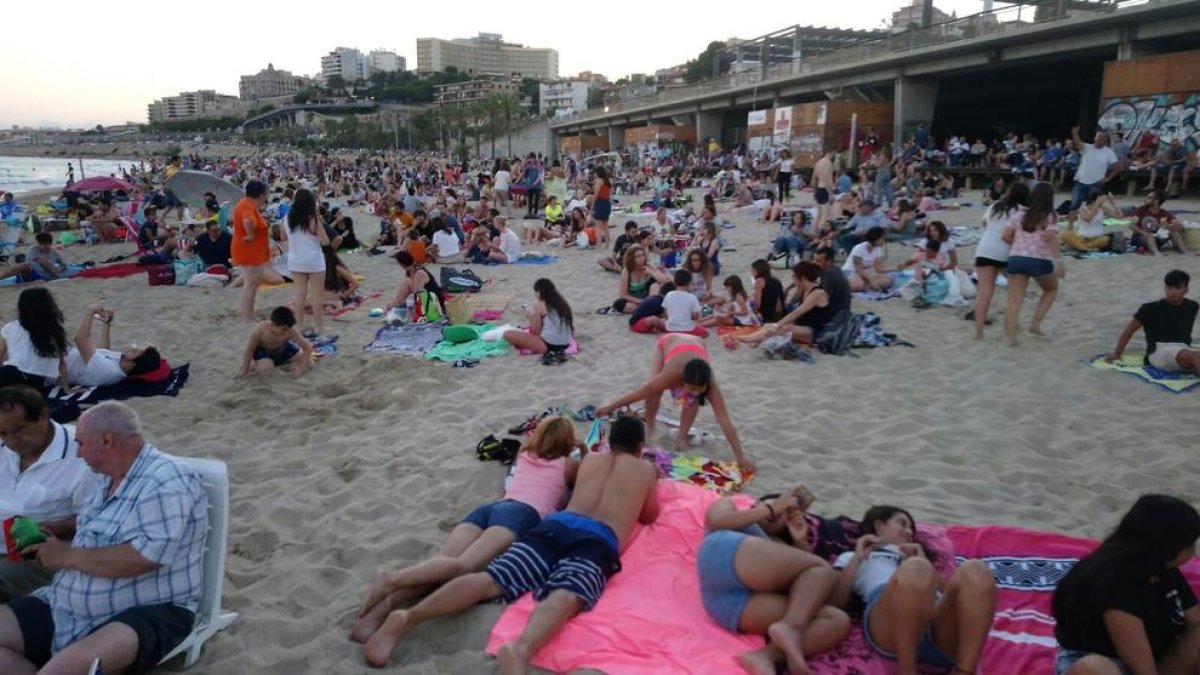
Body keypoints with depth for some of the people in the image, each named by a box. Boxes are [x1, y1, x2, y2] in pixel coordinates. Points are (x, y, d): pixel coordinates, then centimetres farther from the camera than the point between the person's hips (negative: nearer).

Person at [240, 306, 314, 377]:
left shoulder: (291, 330, -32)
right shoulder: (259, 331, -35)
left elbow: (308, 347, -28)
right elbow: (249, 350, -18)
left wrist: (301, 368, -37)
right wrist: (245, 371, -12)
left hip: (284, 348, 3)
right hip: (263, 351, -2)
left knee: (308, 362, -8)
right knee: (266, 368, -31)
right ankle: (254, 364, 6)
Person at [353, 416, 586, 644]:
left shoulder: (524, 456, 37)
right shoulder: (568, 464, 24)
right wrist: (585, 453, 49)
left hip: (490, 508, 5)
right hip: (523, 513, -5)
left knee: (443, 563, -21)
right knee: (464, 566, -27)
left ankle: (384, 605, -47)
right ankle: (392, 580, -52)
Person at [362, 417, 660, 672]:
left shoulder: (590, 459, 36)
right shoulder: (646, 469, 27)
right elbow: (649, 516, 41)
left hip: (556, 524, 4)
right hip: (598, 540, -4)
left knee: (491, 581, -12)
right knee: (563, 599, -32)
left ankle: (409, 616, -36)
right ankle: (521, 650, -65)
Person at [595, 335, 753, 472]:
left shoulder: (710, 383, -39)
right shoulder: (672, 375, -44)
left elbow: (724, 420, -38)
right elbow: (642, 391, -31)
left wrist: (740, 455, -39)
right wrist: (610, 407, -21)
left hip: (697, 345, 1)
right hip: (667, 342, -1)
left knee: (693, 400, -18)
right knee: (653, 389, -22)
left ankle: (681, 437, 1)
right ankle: (649, 427, 3)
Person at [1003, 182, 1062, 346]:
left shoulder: (1019, 215, 11)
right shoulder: (1049, 217, 1)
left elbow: (1006, 236, 5)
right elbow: (1051, 237, -14)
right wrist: (1058, 262, -18)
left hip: (1016, 259, 2)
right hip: (1040, 261, -2)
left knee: (1014, 301, 1)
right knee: (1051, 289, 26)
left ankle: (1011, 337, -8)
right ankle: (1035, 323, 15)